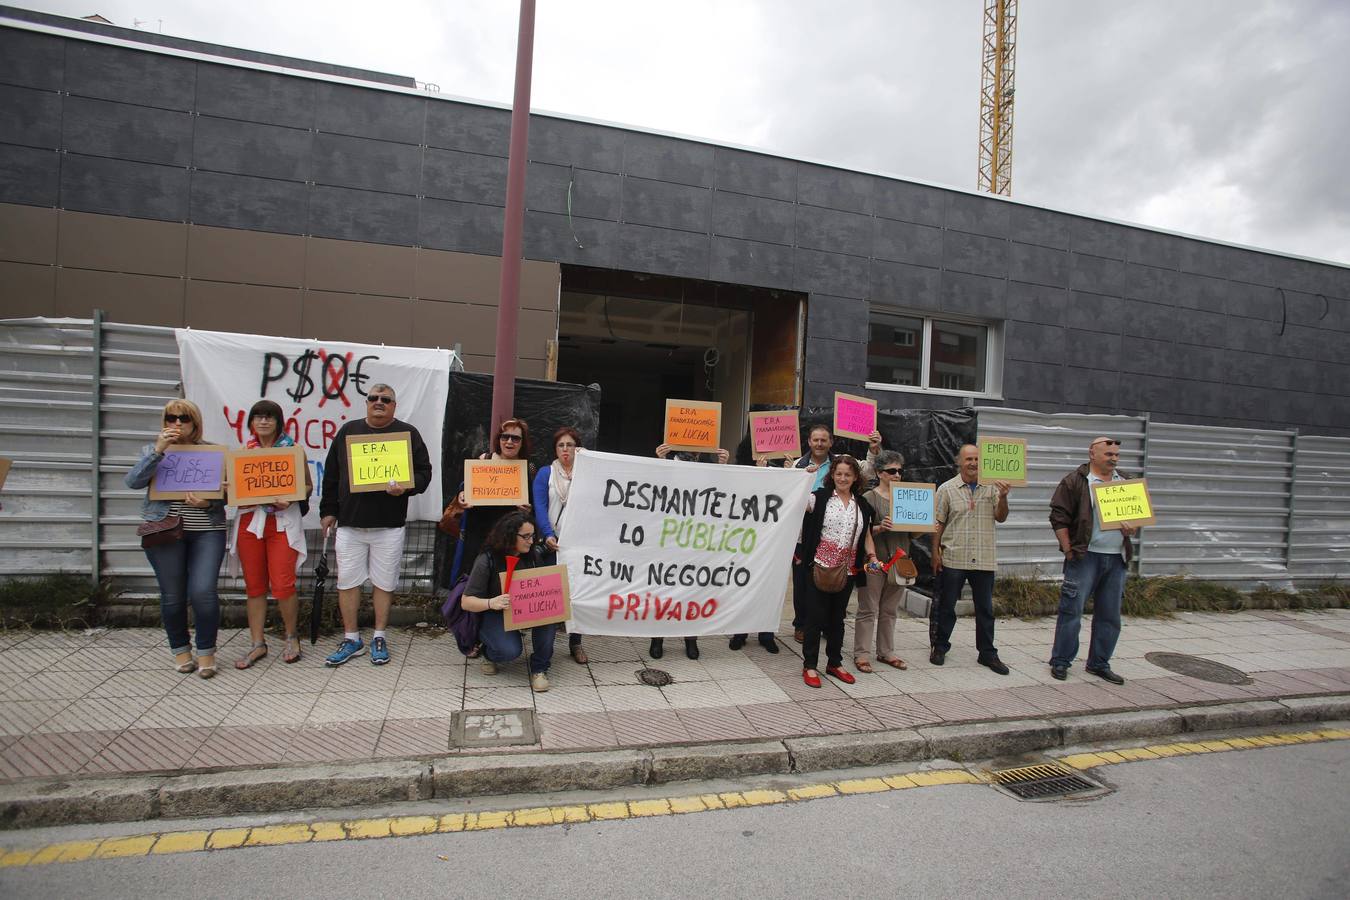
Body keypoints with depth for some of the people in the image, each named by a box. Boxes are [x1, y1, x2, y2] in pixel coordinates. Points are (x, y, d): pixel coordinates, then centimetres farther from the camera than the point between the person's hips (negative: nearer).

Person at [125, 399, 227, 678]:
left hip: (206, 531, -1)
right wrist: (158, 450, -17)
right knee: (172, 596, 5)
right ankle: (180, 650, 25)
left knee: (203, 592, -10)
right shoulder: (153, 450, 9)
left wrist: (208, 503, -16)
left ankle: (206, 652, 8)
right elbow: (133, 481, -7)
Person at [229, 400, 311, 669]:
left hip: (282, 522, -3)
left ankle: (291, 636, 16)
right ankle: (258, 644, 18)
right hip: (249, 521, 3)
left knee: (283, 585, -6)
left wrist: (290, 499, -14)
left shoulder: (292, 449, 2)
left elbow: (308, 486, 4)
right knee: (254, 586, 7)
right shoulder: (244, 451, 11)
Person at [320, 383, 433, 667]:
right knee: (347, 582, 6)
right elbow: (331, 475, 14)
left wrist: (406, 488, -20)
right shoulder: (348, 431, 10)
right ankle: (351, 639, 20)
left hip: (389, 525, -2)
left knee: (384, 582, 6)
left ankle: (379, 638, 20)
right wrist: (328, 511, 11)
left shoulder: (408, 433, 2)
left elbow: (423, 472, 0)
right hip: (349, 522, 3)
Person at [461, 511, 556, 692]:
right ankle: (489, 653, 7)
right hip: (494, 615, -4)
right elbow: (466, 601, -19)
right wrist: (491, 603, -40)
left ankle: (539, 668, -13)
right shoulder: (487, 560, -19)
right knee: (510, 651, -32)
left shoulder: (533, 555, -6)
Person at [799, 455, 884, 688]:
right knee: (816, 617, 1)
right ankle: (809, 666, 13)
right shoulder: (820, 498, -3)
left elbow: (867, 536, 15)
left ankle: (835, 663, 29)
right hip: (820, 568, -4)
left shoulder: (862, 505, 11)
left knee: (837, 618, 16)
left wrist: (872, 557, 2)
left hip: (848, 571, 4)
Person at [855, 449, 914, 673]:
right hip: (875, 560, -5)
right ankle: (861, 654, 9)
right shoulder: (869, 498, -6)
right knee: (868, 610, 1)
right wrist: (879, 528, -29)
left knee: (889, 610, 14)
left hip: (898, 561, 6)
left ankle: (886, 652, 25)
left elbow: (911, 533, 16)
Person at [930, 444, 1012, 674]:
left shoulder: (991, 487, 4)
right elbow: (938, 523, 1)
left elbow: (1001, 518, 0)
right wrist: (935, 552, -3)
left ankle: (987, 653, 23)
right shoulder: (947, 489, -1)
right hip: (953, 558, -2)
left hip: (984, 559, 2)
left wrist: (1003, 498, -17)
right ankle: (939, 647, 22)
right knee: (945, 606, 7)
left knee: (985, 609, 11)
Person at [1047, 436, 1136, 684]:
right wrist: (1069, 551, -12)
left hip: (1117, 558, 6)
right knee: (1072, 609, -4)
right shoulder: (1075, 481, -4)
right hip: (1085, 556, -6)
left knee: (1110, 615, 11)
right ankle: (1060, 662, 8)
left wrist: (1132, 530, -1)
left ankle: (1099, 663, 24)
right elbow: (1059, 517, -8)